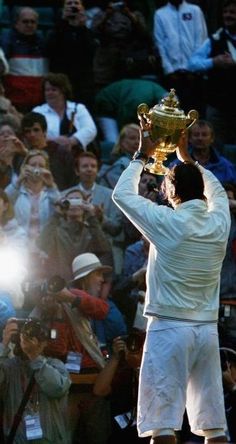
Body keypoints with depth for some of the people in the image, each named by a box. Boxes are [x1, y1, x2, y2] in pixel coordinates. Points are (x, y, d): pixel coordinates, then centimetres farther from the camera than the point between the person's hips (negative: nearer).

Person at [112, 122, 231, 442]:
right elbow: (216, 191, 27)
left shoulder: (167, 222, -10)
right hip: (207, 329, 5)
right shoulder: (219, 222, 4)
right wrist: (186, 155, 31)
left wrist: (142, 155, 13)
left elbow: (122, 194, 3)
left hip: (169, 328, -5)